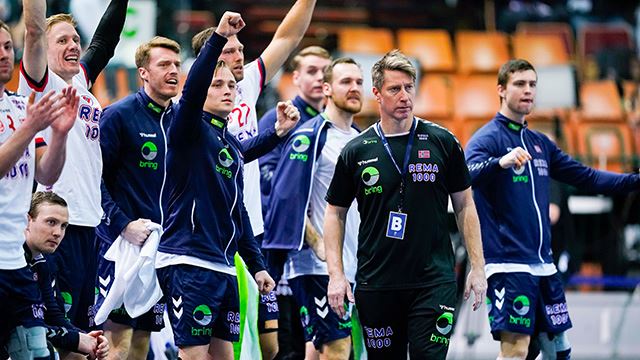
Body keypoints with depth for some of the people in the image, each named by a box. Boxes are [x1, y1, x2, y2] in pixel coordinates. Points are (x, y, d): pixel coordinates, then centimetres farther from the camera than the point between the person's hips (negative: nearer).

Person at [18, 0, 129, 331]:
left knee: (81, 328, 11)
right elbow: (35, 30, -17)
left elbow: (105, 40, 26)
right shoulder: (42, 84, -4)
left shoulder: (82, 80, 17)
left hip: (88, 224, 8)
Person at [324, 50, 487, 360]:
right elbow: (335, 213, 10)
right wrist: (336, 275, 0)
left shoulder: (442, 142, 2)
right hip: (375, 285, 1)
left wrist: (477, 267, 2)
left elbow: (464, 206, 8)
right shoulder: (356, 151, 3)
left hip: (433, 283, -1)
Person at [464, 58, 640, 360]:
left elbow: (587, 178, 23)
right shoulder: (487, 138, -7)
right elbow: (467, 175, -26)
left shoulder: (540, 143, 16)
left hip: (543, 264, 8)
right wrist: (500, 162, -46)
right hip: (509, 264, -8)